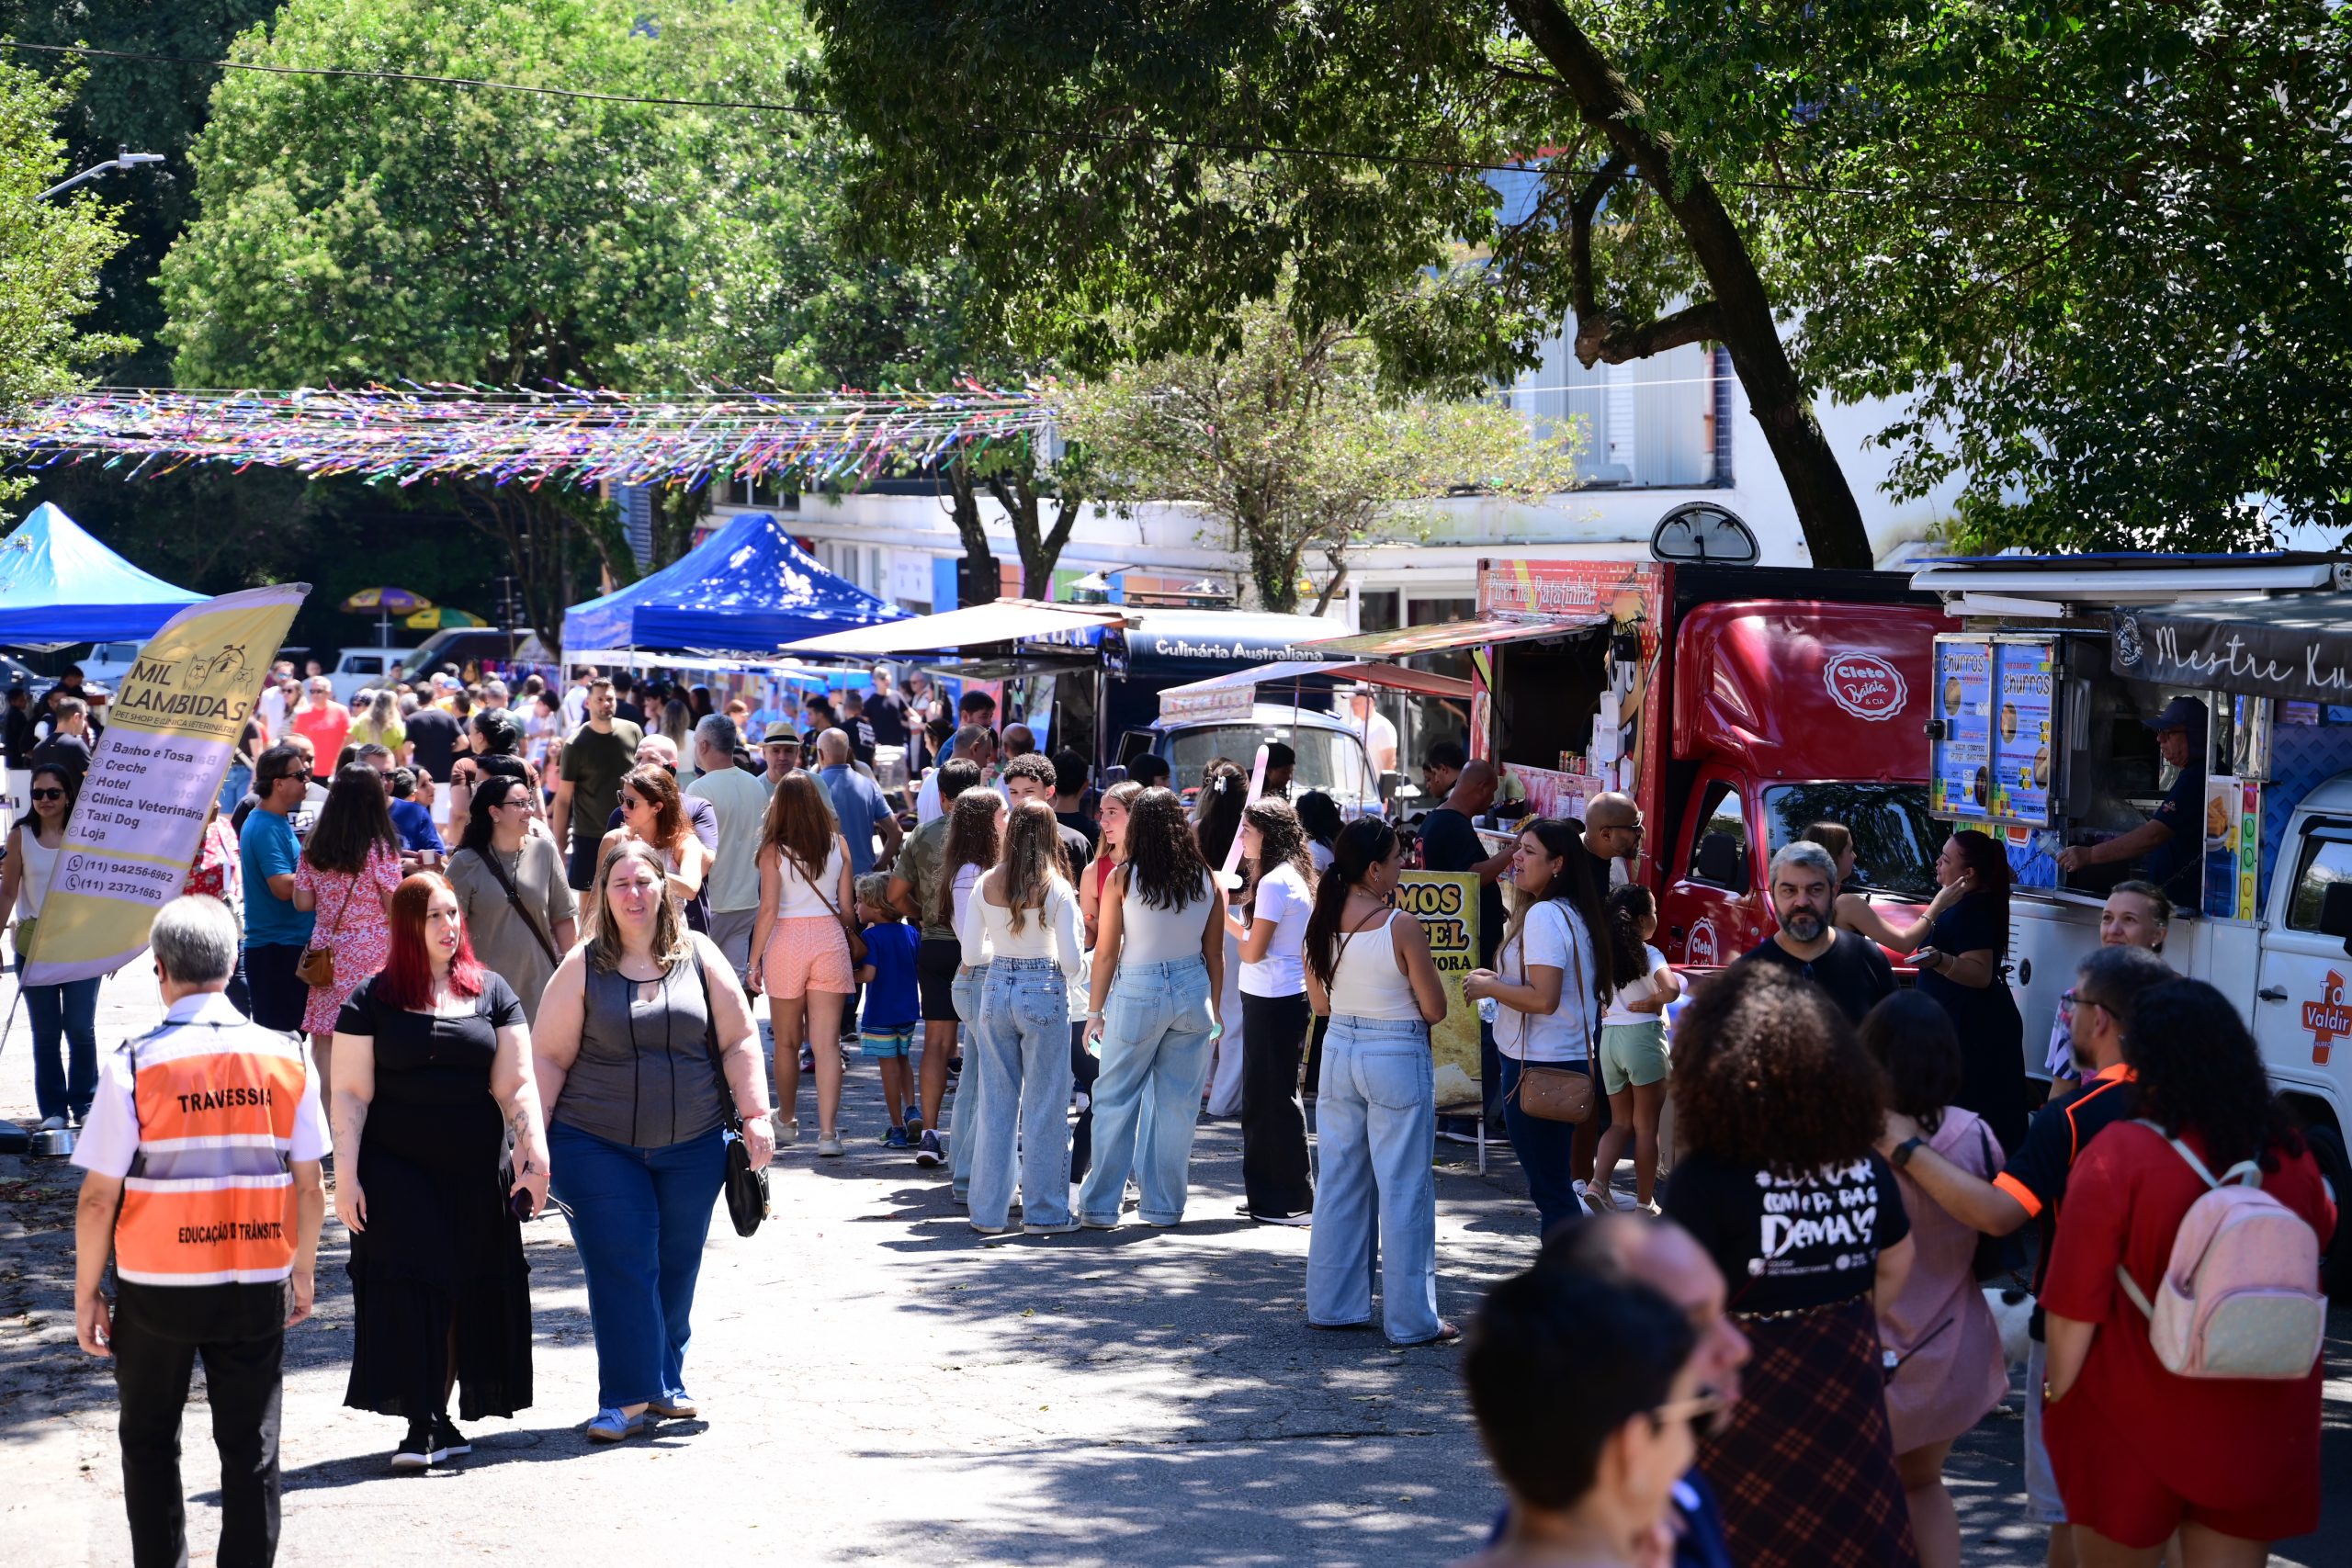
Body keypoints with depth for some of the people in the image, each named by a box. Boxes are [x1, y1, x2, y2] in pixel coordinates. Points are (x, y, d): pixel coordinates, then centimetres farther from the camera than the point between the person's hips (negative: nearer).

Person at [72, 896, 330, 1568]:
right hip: (258, 1286, 2)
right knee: (250, 1446, 9)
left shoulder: (133, 1065, -12)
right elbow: (310, 1188, 2)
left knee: (149, 1442, 16)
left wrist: (86, 1293, 2)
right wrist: (304, 1269, 17)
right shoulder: (286, 1058, -4)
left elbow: (98, 1198, -10)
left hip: (155, 1285, -2)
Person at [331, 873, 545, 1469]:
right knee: (411, 1291, -8)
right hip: (397, 1171, -3)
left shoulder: (491, 993, 7)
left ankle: (441, 1417, 18)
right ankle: (420, 1426, -5)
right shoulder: (373, 1000, 0)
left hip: (474, 1174, 3)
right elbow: (351, 1093, -1)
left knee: (467, 1295, 6)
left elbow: (516, 1085, 5)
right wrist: (346, 1176, -8)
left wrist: (535, 1152, -7)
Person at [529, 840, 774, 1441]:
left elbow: (739, 1039, 4)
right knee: (620, 1268, -6)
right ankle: (628, 1397, -3)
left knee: (677, 1267, 9)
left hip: (692, 1148, 2)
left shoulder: (699, 957, 4)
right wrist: (531, 1139, -5)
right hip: (598, 1149, -2)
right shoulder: (582, 967, -1)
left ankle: (665, 1381, 24)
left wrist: (755, 1115, -4)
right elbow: (549, 1058, 0)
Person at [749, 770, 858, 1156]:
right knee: (826, 1043, -1)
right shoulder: (837, 845, 3)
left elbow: (768, 910, -9)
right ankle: (828, 1131, -9)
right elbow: (847, 905, 7)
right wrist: (853, 949, 21)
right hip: (829, 939, 2)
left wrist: (754, 960, -3)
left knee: (787, 1042, 14)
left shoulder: (774, 850, -5)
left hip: (787, 940, -2)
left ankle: (788, 1123, 27)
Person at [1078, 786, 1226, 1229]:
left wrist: (1095, 1011, 4)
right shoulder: (1207, 879, 1)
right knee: (1178, 1103, 10)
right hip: (1193, 993, 3)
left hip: (1138, 993, -3)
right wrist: (1213, 1010, 17)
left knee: (1115, 1101, 6)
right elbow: (1215, 954, 6)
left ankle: (1100, 1206, 8)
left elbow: (1106, 952, -5)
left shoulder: (1123, 878, -7)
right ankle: (1165, 1205, 15)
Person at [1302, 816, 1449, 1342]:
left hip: (1340, 1049, 6)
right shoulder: (1402, 927, -18)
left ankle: (1334, 1303, 21)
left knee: (1341, 1181, 15)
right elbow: (1434, 1010, -11)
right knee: (1403, 1189, 2)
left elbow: (1319, 1003, 9)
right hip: (1398, 1057, -6)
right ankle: (1410, 1318, 6)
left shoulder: (1324, 922, -1)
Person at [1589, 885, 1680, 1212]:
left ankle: (1598, 1182, -6)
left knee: (1620, 1122, 15)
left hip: (1608, 1036, 5)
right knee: (1645, 1126, 4)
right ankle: (1644, 1204, 8)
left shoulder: (1603, 953, 6)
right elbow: (1672, 989, -25)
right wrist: (1652, 1003, -8)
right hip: (1642, 1036, -5)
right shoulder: (1648, 954, -10)